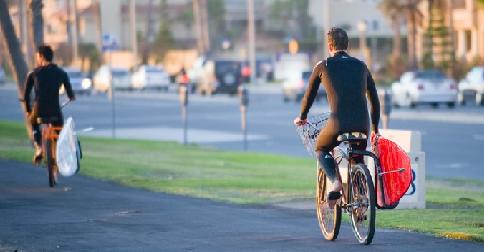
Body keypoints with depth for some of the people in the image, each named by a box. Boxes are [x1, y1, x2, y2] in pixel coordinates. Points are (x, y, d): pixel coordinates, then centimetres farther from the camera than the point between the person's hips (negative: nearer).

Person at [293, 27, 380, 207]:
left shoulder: (323, 66, 8)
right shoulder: (361, 66, 17)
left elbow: (309, 95, 19)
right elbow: (374, 99, 21)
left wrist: (302, 117, 37)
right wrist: (375, 128, 32)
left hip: (338, 123, -3)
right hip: (362, 124, 3)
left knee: (321, 149, 24)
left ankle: (335, 181, -3)